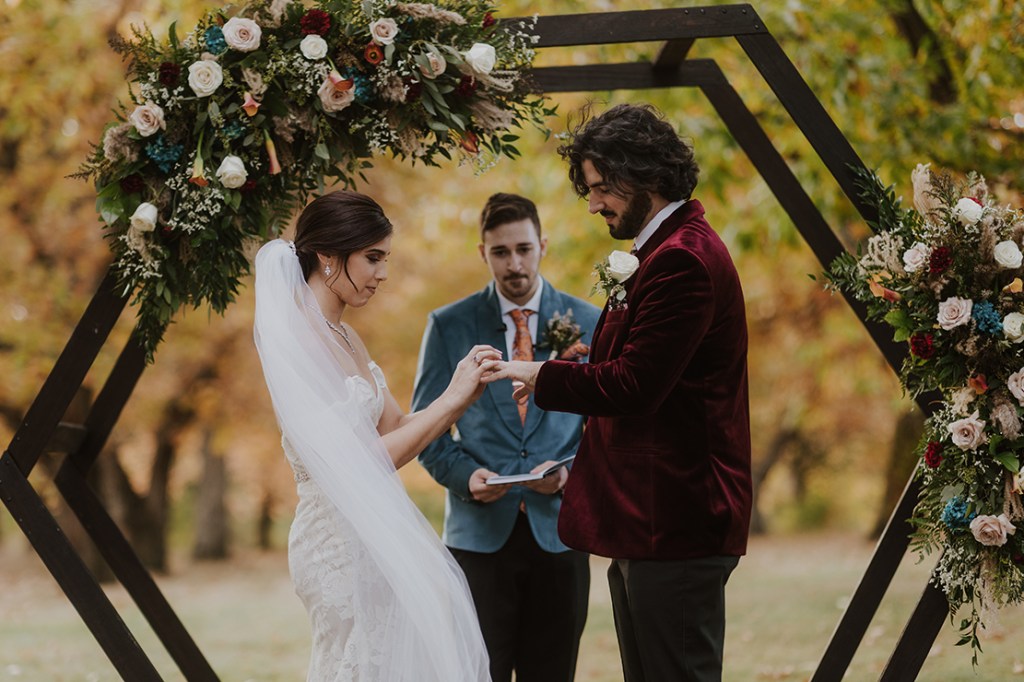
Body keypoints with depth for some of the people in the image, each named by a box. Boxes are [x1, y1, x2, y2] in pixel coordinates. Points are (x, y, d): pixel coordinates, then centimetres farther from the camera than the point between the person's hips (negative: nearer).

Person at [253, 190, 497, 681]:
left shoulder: (346, 339, 11)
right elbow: (355, 464, -19)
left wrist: (463, 393, -2)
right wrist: (451, 400, -15)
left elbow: (396, 429, 12)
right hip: (344, 543, -9)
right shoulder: (298, 342, -16)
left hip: (381, 536, 9)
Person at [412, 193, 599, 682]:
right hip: (480, 533, -1)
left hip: (559, 530, 1)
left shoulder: (589, 324, 7)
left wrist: (572, 472, -11)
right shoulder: (448, 326, 5)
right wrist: (467, 475, -13)